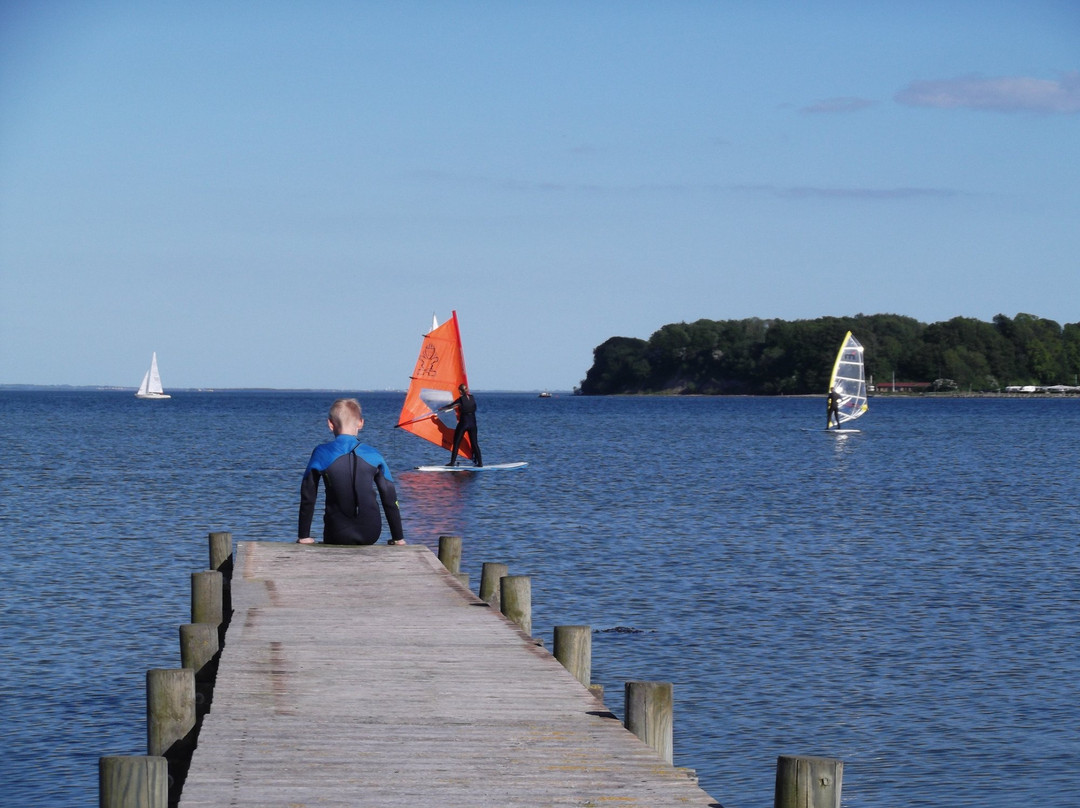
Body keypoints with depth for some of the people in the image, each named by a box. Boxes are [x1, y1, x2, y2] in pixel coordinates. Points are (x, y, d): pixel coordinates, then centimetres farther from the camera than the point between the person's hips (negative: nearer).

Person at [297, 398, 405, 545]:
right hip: (370, 534, 2)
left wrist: (304, 536, 8)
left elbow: (308, 497, 0)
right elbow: (390, 499, 5)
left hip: (337, 535, -2)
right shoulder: (373, 456, 0)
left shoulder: (321, 454, -4)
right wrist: (398, 538, 14)